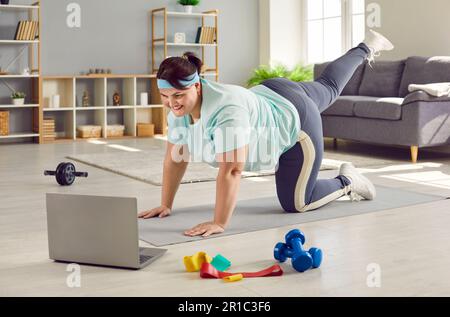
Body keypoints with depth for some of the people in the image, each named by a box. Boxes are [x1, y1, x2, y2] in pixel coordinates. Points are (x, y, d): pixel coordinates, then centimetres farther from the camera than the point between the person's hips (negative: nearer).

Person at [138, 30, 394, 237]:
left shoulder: (227, 110, -43)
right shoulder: (178, 109, -19)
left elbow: (231, 171, -44)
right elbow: (175, 159, -10)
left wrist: (219, 224, -44)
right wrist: (165, 206, -11)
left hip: (295, 123, -7)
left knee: (296, 203, -2)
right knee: (329, 87, 33)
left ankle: (347, 181, 22)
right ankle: (366, 49, 57)